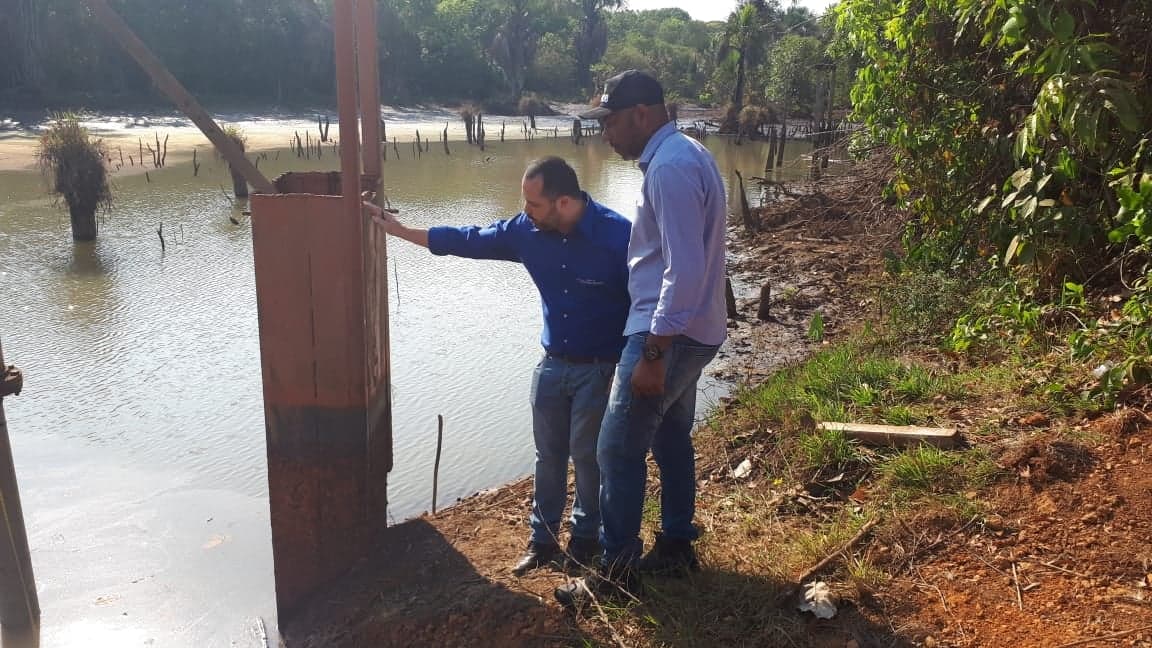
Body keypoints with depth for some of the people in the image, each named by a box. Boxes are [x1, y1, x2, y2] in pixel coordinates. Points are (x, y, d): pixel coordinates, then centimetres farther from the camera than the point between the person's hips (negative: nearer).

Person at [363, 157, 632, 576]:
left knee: (588, 456, 6)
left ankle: (586, 541, 27)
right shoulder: (527, 230, -7)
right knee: (549, 455, 14)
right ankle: (543, 540, 30)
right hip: (552, 365, 5)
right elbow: (469, 240, 7)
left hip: (601, 369, -5)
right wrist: (400, 230, 10)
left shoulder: (617, 236, -22)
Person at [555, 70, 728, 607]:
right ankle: (676, 546, 33)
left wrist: (653, 353, -25)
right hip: (689, 330, 10)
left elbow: (686, 270, -27)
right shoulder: (686, 154, 12)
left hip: (669, 333, -10)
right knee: (671, 438, 19)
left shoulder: (669, 167, -21)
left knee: (618, 449, -1)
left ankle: (618, 571, 11)